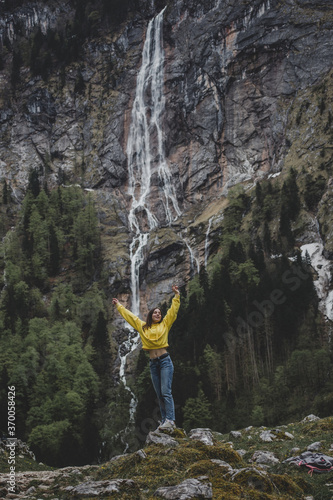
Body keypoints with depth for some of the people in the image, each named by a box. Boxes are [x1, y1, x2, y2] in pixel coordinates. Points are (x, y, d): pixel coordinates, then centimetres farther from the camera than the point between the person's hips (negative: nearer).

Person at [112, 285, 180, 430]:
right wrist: (118, 305, 30)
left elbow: (173, 310, 7)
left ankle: (170, 420, -16)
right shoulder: (143, 326, 13)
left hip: (165, 361, -4)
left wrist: (177, 296, 4)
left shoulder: (165, 324, 7)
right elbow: (129, 315, 22)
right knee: (159, 394, 4)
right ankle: (165, 420, 7)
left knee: (166, 392, -13)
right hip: (153, 363, 4)